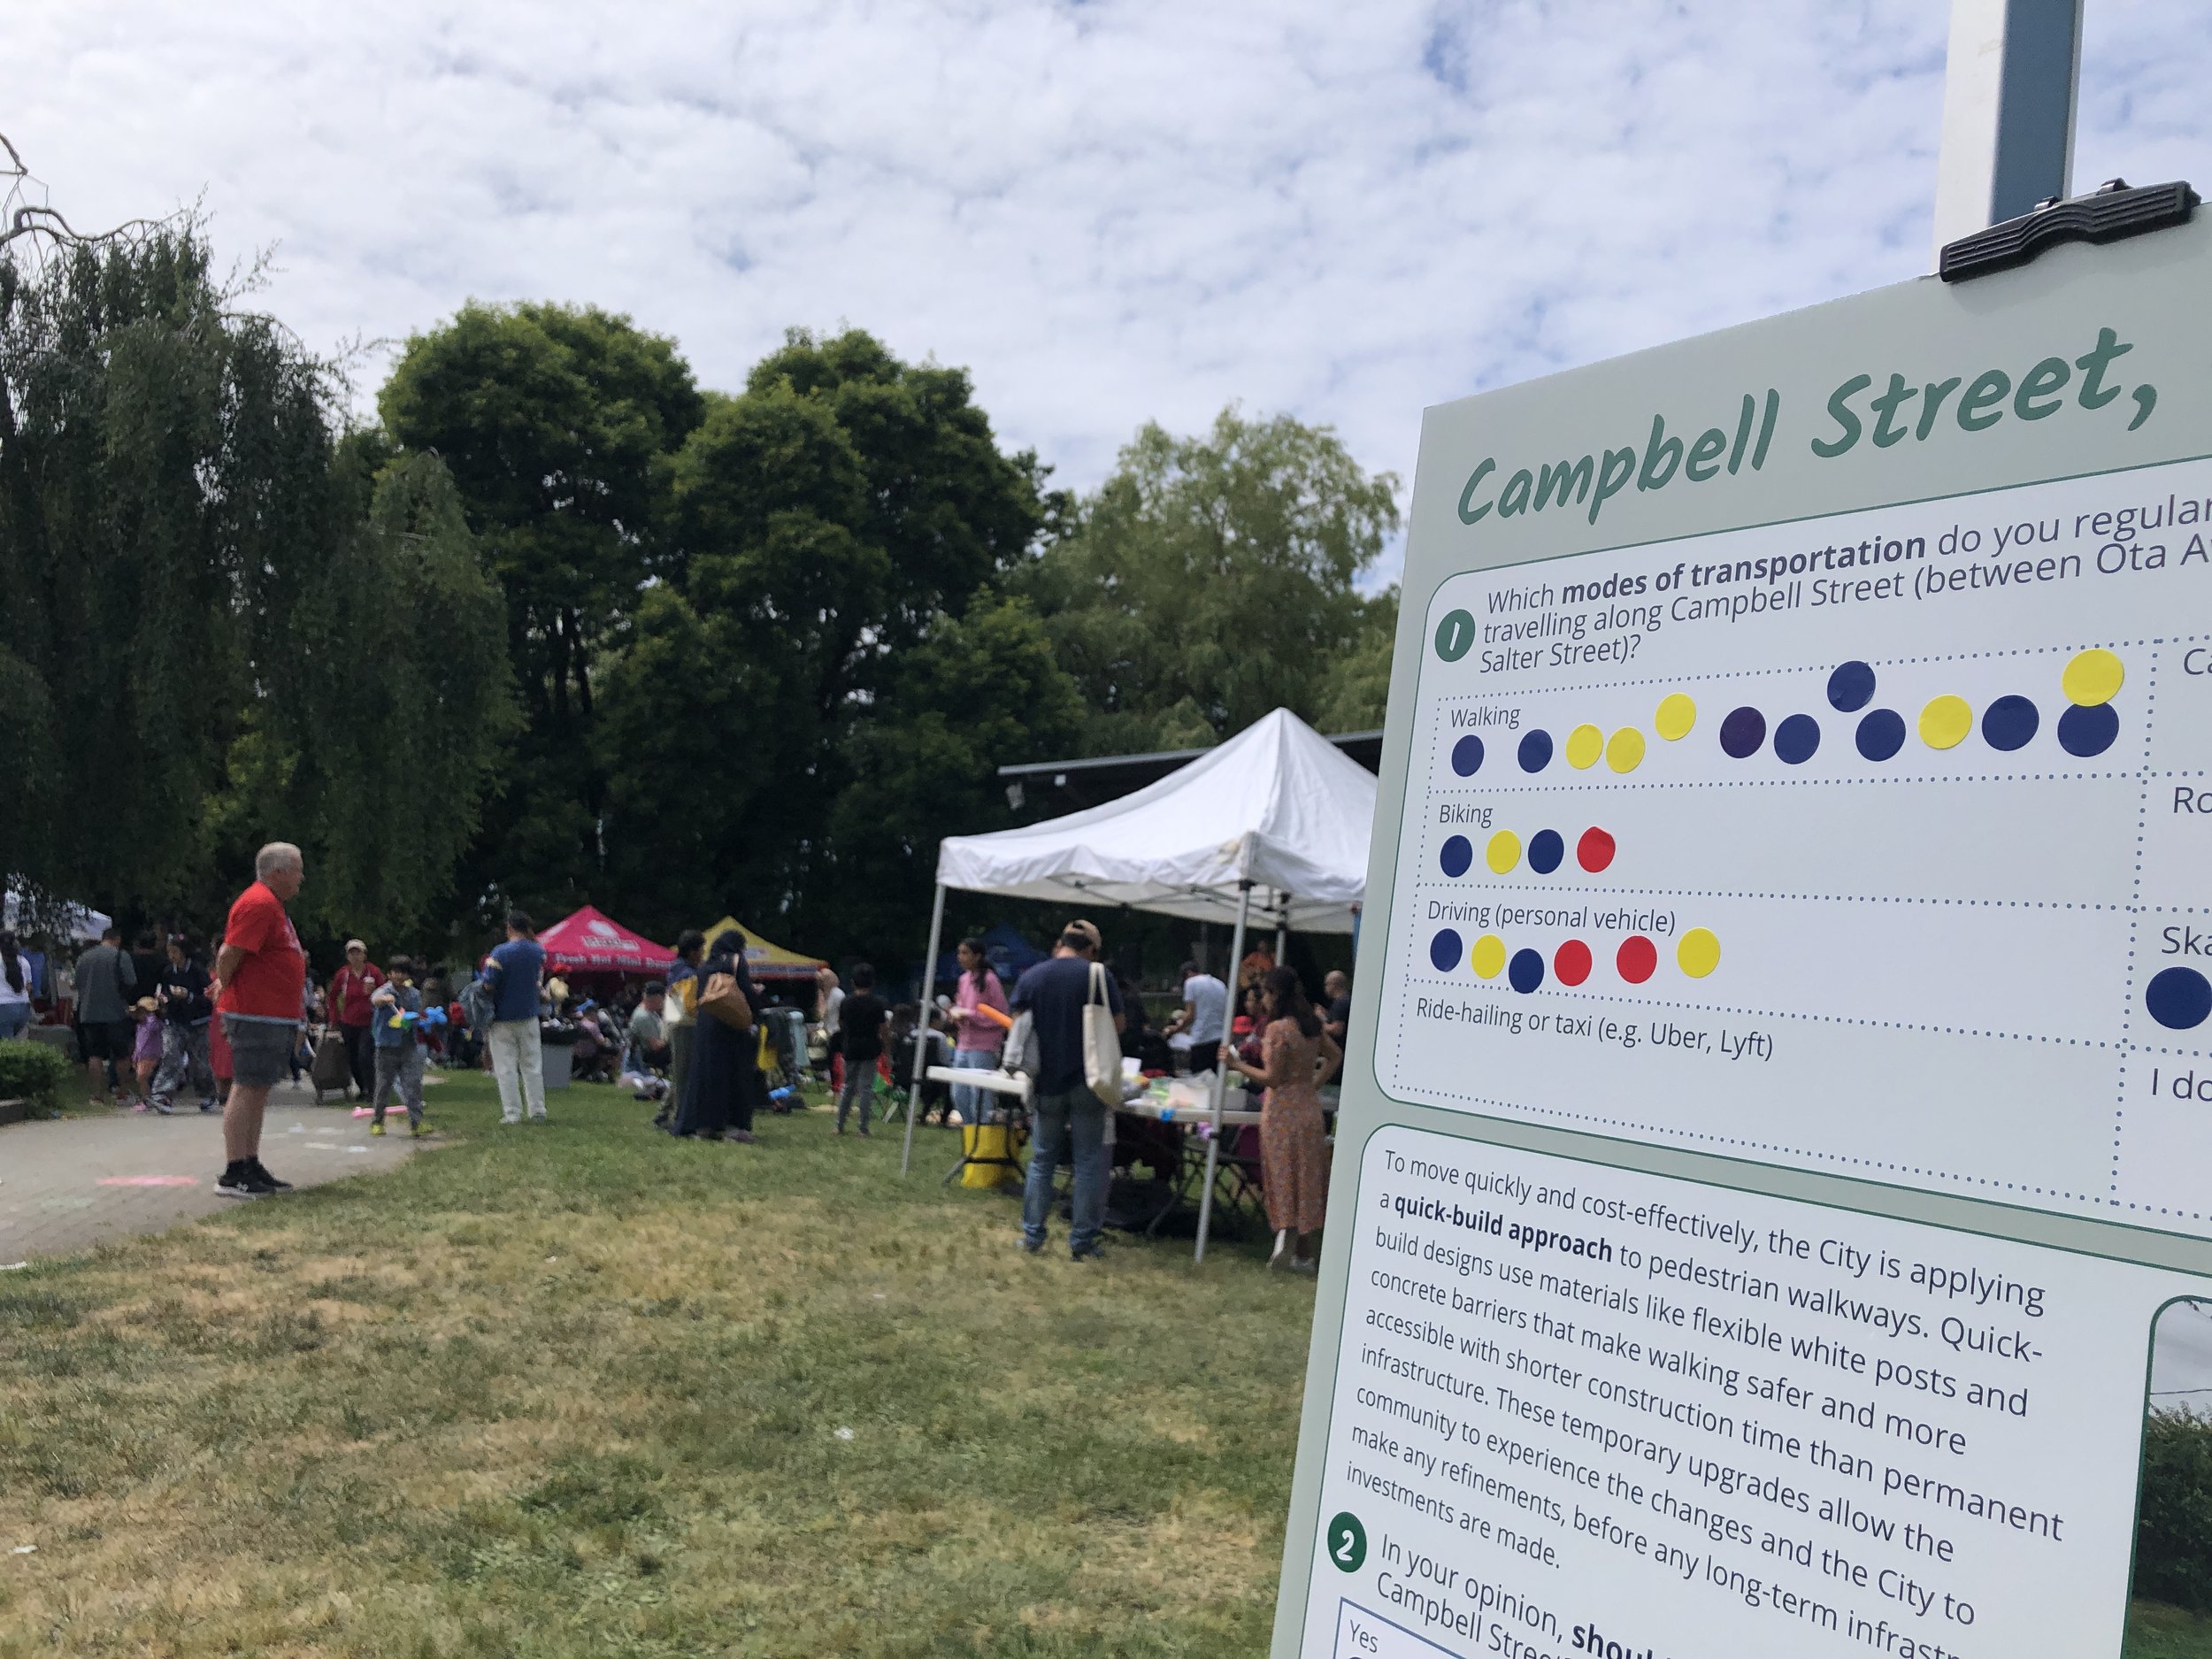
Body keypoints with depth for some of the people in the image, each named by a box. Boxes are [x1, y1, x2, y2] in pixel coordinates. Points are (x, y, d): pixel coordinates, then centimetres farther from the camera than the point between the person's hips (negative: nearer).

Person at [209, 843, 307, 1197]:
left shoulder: (273, 904, 18)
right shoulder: (259, 904, -16)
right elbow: (229, 953, -20)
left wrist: (224, 985, 16)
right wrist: (224, 987, -5)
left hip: (274, 1018, 10)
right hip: (256, 1016, -10)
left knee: (258, 1092, 13)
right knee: (246, 1090, -8)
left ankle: (252, 1167, 20)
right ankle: (233, 1175, -6)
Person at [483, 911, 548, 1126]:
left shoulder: (500, 953, -15)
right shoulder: (538, 951, 1)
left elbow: (489, 986, -19)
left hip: (503, 1018, -4)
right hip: (529, 1016, 4)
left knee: (506, 1068, 1)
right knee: (532, 1066, 10)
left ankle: (512, 1114, 0)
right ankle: (538, 1111, 11)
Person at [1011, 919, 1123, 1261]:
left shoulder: (1030, 978, 1)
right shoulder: (1099, 976, -6)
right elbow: (1117, 1025, -1)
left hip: (1047, 1083, 3)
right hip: (1088, 1081, -3)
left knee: (1042, 1160, 14)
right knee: (1089, 1162, 4)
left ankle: (1032, 1236, 16)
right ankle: (1082, 1241, 5)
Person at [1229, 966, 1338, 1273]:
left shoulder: (1278, 1028, -17)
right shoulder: (1311, 1024, 7)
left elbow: (1272, 1078, -17)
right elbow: (1334, 1056, 20)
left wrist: (1237, 1064, -10)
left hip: (1282, 1112, -6)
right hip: (1309, 1107, 6)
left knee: (1284, 1179, 6)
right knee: (1305, 1180, 10)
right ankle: (1303, 1254, 12)